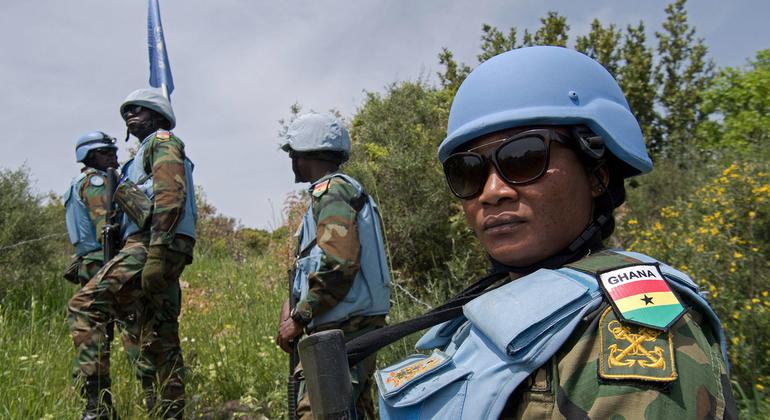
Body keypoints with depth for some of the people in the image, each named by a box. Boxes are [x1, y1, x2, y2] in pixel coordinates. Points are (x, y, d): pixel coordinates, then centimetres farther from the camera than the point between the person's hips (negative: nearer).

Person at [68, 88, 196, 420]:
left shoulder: (163, 141, 3)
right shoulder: (146, 154, 32)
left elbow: (171, 196, -14)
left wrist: (157, 250, -24)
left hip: (151, 246, -10)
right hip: (159, 257, 10)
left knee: (84, 306, -13)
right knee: (159, 342, 8)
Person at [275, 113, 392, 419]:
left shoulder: (330, 191, -10)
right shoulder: (348, 189, 20)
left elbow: (339, 264, -23)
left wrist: (299, 318, -13)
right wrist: (293, 304, 11)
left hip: (341, 333, -10)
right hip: (356, 330, 10)